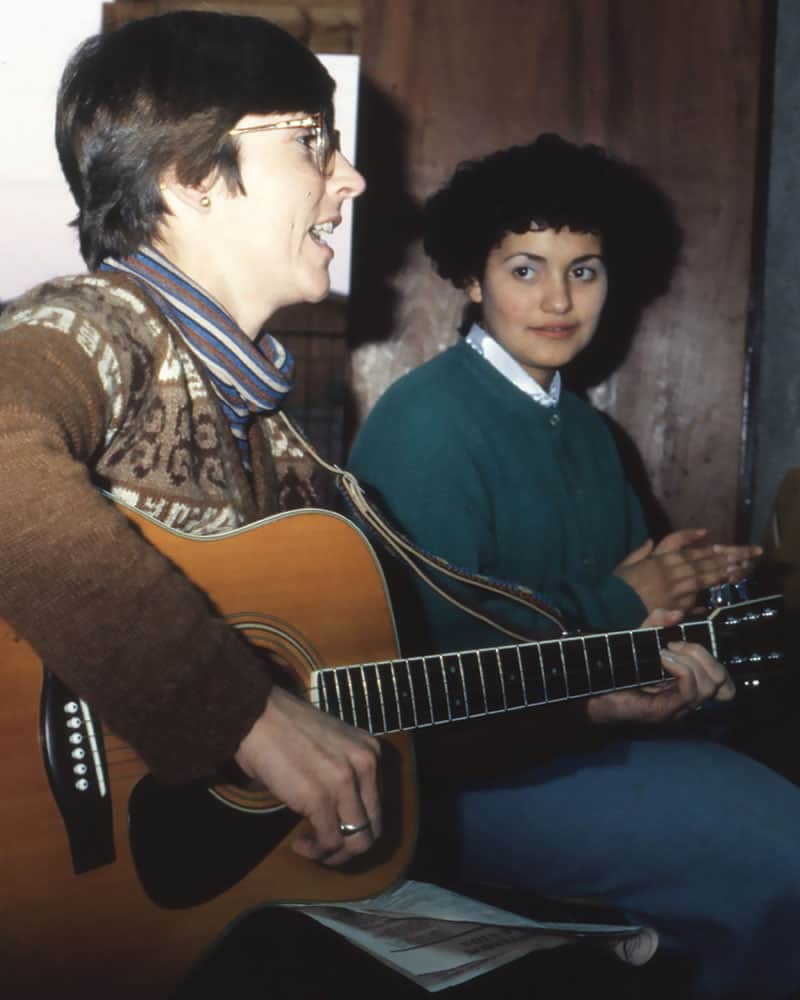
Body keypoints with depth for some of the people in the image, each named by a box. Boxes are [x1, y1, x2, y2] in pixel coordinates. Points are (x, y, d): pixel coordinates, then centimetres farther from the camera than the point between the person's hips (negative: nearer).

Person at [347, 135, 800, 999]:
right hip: (468, 767, -8)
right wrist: (616, 604, -11)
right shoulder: (426, 420, -13)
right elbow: (438, 641, -23)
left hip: (586, 733, 8)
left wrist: (674, 602, -10)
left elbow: (638, 591, 14)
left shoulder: (585, 431, 15)